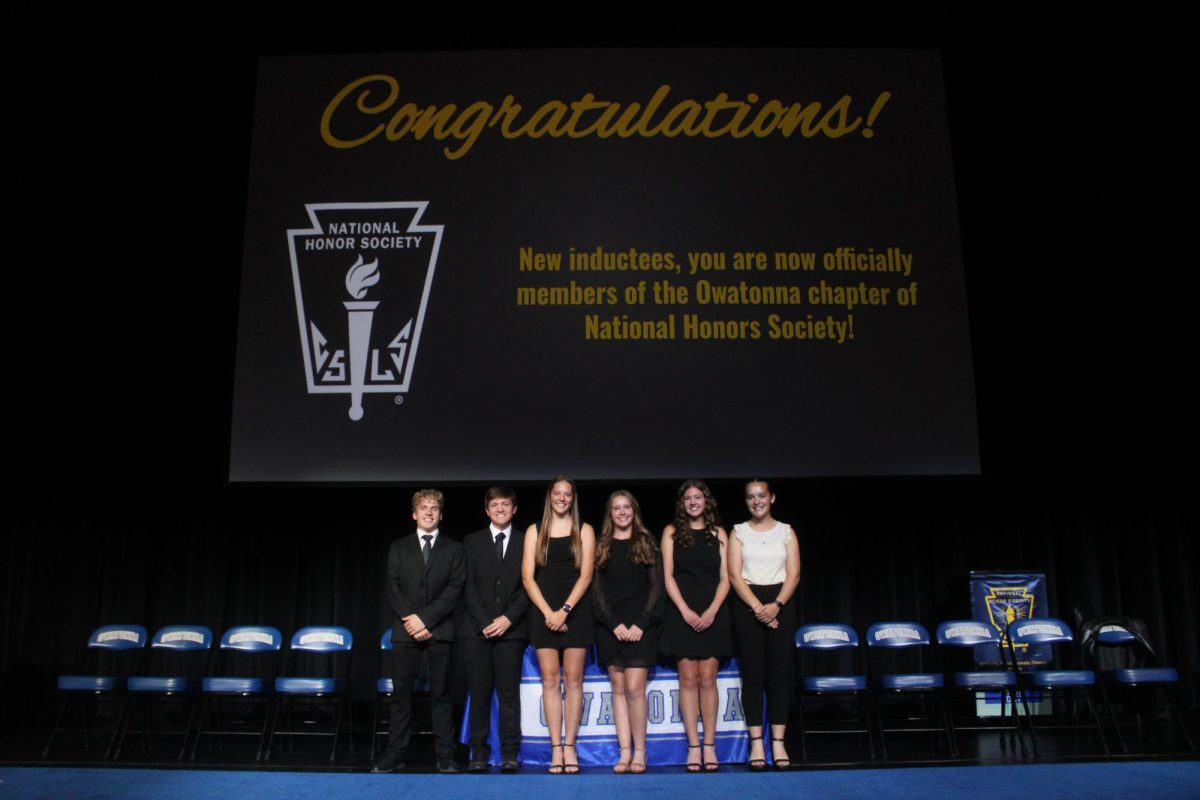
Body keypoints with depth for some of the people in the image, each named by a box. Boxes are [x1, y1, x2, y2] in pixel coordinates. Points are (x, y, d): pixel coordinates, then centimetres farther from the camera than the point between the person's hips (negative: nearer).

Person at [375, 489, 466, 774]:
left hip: (439, 631, -1)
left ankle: (445, 756, 3)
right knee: (401, 693, 2)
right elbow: (393, 588, 4)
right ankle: (395, 753, 7)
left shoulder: (453, 549, 8)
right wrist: (411, 621, -9)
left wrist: (425, 618, -12)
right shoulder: (398, 548, 13)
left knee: (441, 693, 1)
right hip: (405, 630, 1)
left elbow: (454, 589, -2)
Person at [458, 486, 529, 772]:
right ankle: (479, 751, 8)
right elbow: (469, 586, 3)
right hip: (476, 628, 1)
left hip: (511, 628, -1)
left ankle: (509, 753, 3)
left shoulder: (526, 542, 8)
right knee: (479, 692, 1)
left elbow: (528, 586, 2)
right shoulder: (472, 542, 10)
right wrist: (484, 622, -7)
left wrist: (508, 618, -9)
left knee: (509, 691, -1)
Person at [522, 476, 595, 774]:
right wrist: (548, 612, -9)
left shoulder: (584, 531, 7)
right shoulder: (534, 531, 9)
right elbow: (527, 576, 2)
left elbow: (585, 575, -2)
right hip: (544, 612, 1)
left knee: (573, 679, -1)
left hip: (575, 611, -1)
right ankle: (556, 748, 2)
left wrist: (564, 610, -13)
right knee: (550, 679, -1)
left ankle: (569, 746, 4)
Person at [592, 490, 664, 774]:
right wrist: (614, 624, -6)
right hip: (610, 625, 2)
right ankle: (625, 752, 4)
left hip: (640, 624, -2)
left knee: (634, 687, -10)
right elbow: (597, 590, 5)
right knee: (618, 688, 1)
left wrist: (640, 624, -9)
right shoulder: (601, 547, 10)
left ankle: (639, 753, -2)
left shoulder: (647, 544, 7)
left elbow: (656, 587, 1)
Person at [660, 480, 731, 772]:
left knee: (707, 679, 1)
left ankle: (710, 745, 7)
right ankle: (693, 746, 4)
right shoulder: (672, 532, 6)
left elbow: (725, 578, 4)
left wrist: (712, 611, -10)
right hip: (682, 613, -1)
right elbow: (668, 576, 1)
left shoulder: (718, 533, 9)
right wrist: (685, 610, -10)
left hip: (712, 614, 1)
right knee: (688, 679, -1)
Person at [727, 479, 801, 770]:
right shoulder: (739, 532, 6)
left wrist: (776, 605, -13)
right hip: (747, 605, -1)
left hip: (780, 604, 1)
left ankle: (778, 743, 5)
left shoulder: (786, 532, 8)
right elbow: (735, 575, -2)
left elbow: (794, 574, 1)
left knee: (781, 673, 0)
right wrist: (757, 607, -13)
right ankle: (756, 744, 3)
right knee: (753, 674, 0)